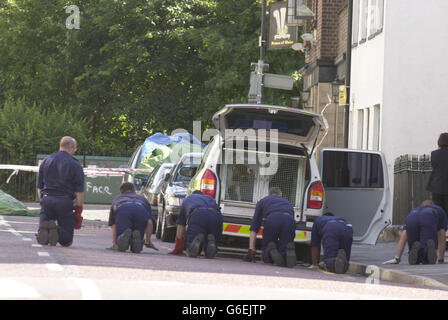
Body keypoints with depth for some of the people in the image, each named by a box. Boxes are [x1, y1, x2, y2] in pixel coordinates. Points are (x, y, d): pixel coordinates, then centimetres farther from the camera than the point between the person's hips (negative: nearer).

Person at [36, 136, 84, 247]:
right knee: (66, 240, 2)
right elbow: (79, 192, -3)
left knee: (41, 240, 5)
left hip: (47, 199, 3)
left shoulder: (46, 161, 13)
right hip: (65, 202, -3)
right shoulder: (75, 165, 0)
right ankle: (58, 231, -32)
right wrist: (78, 212, 3)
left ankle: (44, 228, -29)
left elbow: (39, 187, 15)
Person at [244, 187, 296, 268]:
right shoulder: (287, 202, 41)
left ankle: (270, 250, -19)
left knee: (266, 257, 15)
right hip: (290, 221, 2)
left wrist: (251, 251, 32)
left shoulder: (262, 201, 34)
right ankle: (289, 251, -23)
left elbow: (254, 229, 30)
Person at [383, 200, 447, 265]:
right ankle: (430, 246, -39)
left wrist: (397, 258, 32)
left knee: (416, 260, 13)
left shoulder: (413, 211, 45)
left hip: (411, 221, 2)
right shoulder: (439, 210, 43)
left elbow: (403, 237, 35)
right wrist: (441, 260, 44)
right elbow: (442, 238, 38)